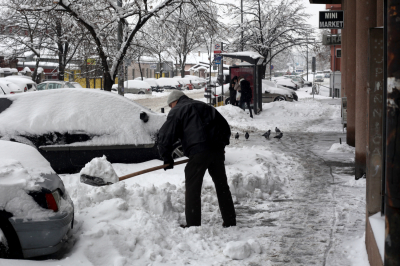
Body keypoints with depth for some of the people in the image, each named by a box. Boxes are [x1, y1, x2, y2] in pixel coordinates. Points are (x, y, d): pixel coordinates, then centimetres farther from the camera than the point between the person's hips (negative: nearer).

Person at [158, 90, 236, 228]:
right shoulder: (205, 107, 28)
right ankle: (230, 221, 17)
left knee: (193, 188, 1)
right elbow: (225, 127, 29)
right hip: (217, 150, 6)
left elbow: (166, 135, 1)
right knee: (222, 186, 14)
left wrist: (167, 156, 10)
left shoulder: (177, 111, 9)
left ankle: (193, 224, -1)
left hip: (198, 151, -6)